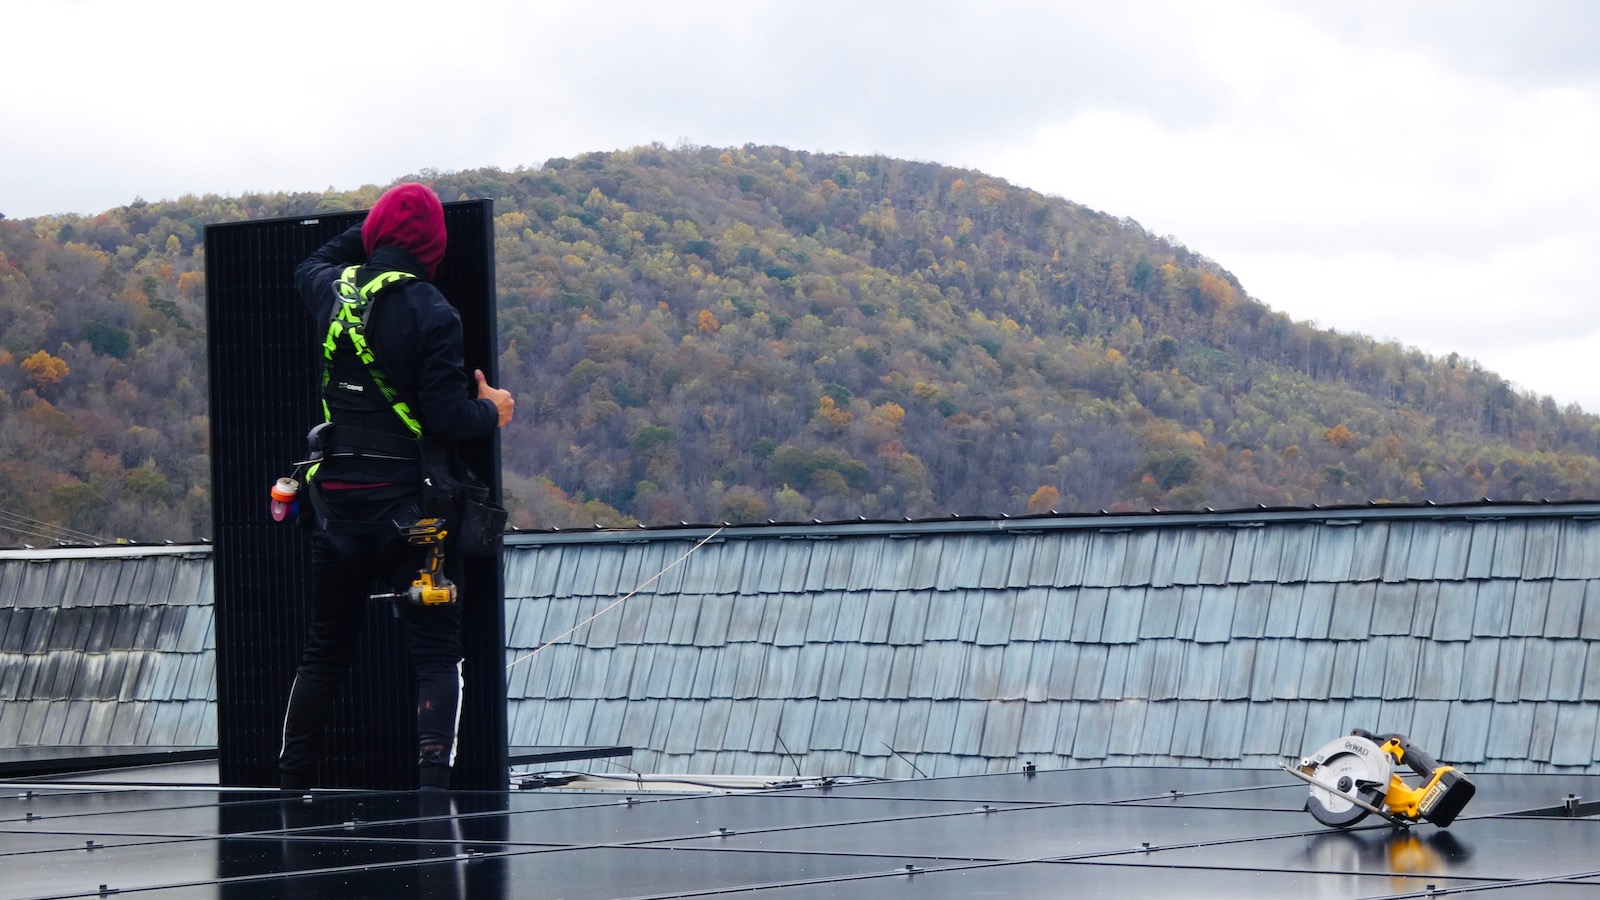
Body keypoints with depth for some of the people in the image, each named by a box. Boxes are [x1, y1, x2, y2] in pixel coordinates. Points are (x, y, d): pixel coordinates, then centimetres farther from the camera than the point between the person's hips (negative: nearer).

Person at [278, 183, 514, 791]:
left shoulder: (336, 290, 4)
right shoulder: (431, 313, -13)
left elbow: (309, 268, 31)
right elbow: (447, 415, -17)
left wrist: (368, 231, 35)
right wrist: (491, 411, 3)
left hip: (337, 500, 5)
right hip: (408, 505, -5)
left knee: (324, 652, 16)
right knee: (436, 655, -1)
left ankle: (291, 786, 17)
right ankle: (432, 784, -15)